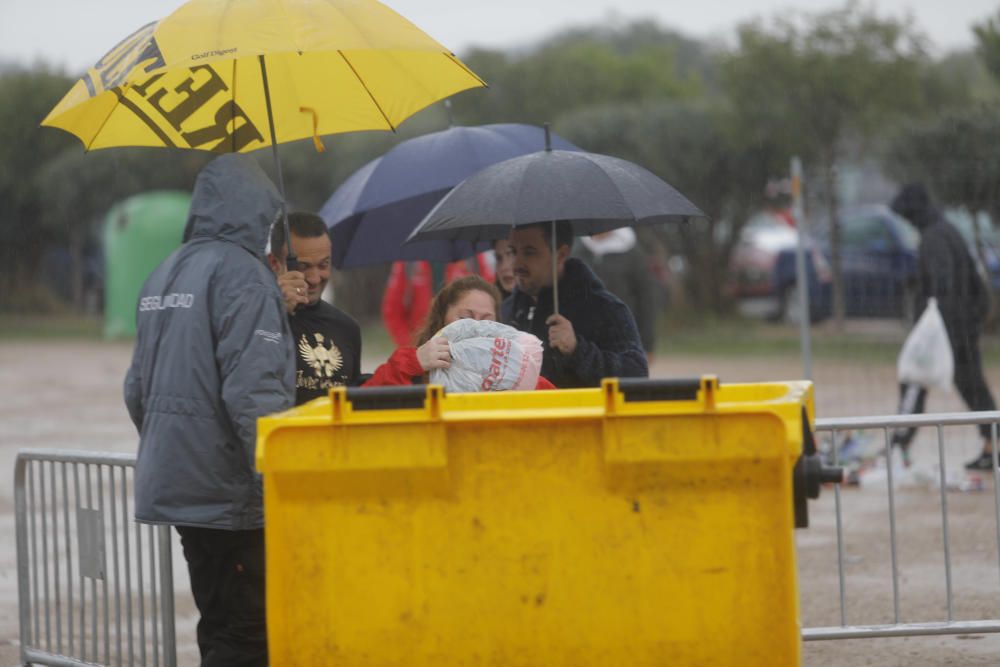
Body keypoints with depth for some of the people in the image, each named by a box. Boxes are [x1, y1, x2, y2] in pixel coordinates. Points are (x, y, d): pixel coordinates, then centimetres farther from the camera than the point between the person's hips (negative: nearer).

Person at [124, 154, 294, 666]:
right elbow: (254, 390, -22)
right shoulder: (241, 273, -14)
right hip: (230, 490, -9)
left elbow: (138, 388, 18)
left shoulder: (163, 276, 13)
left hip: (173, 484, 9)